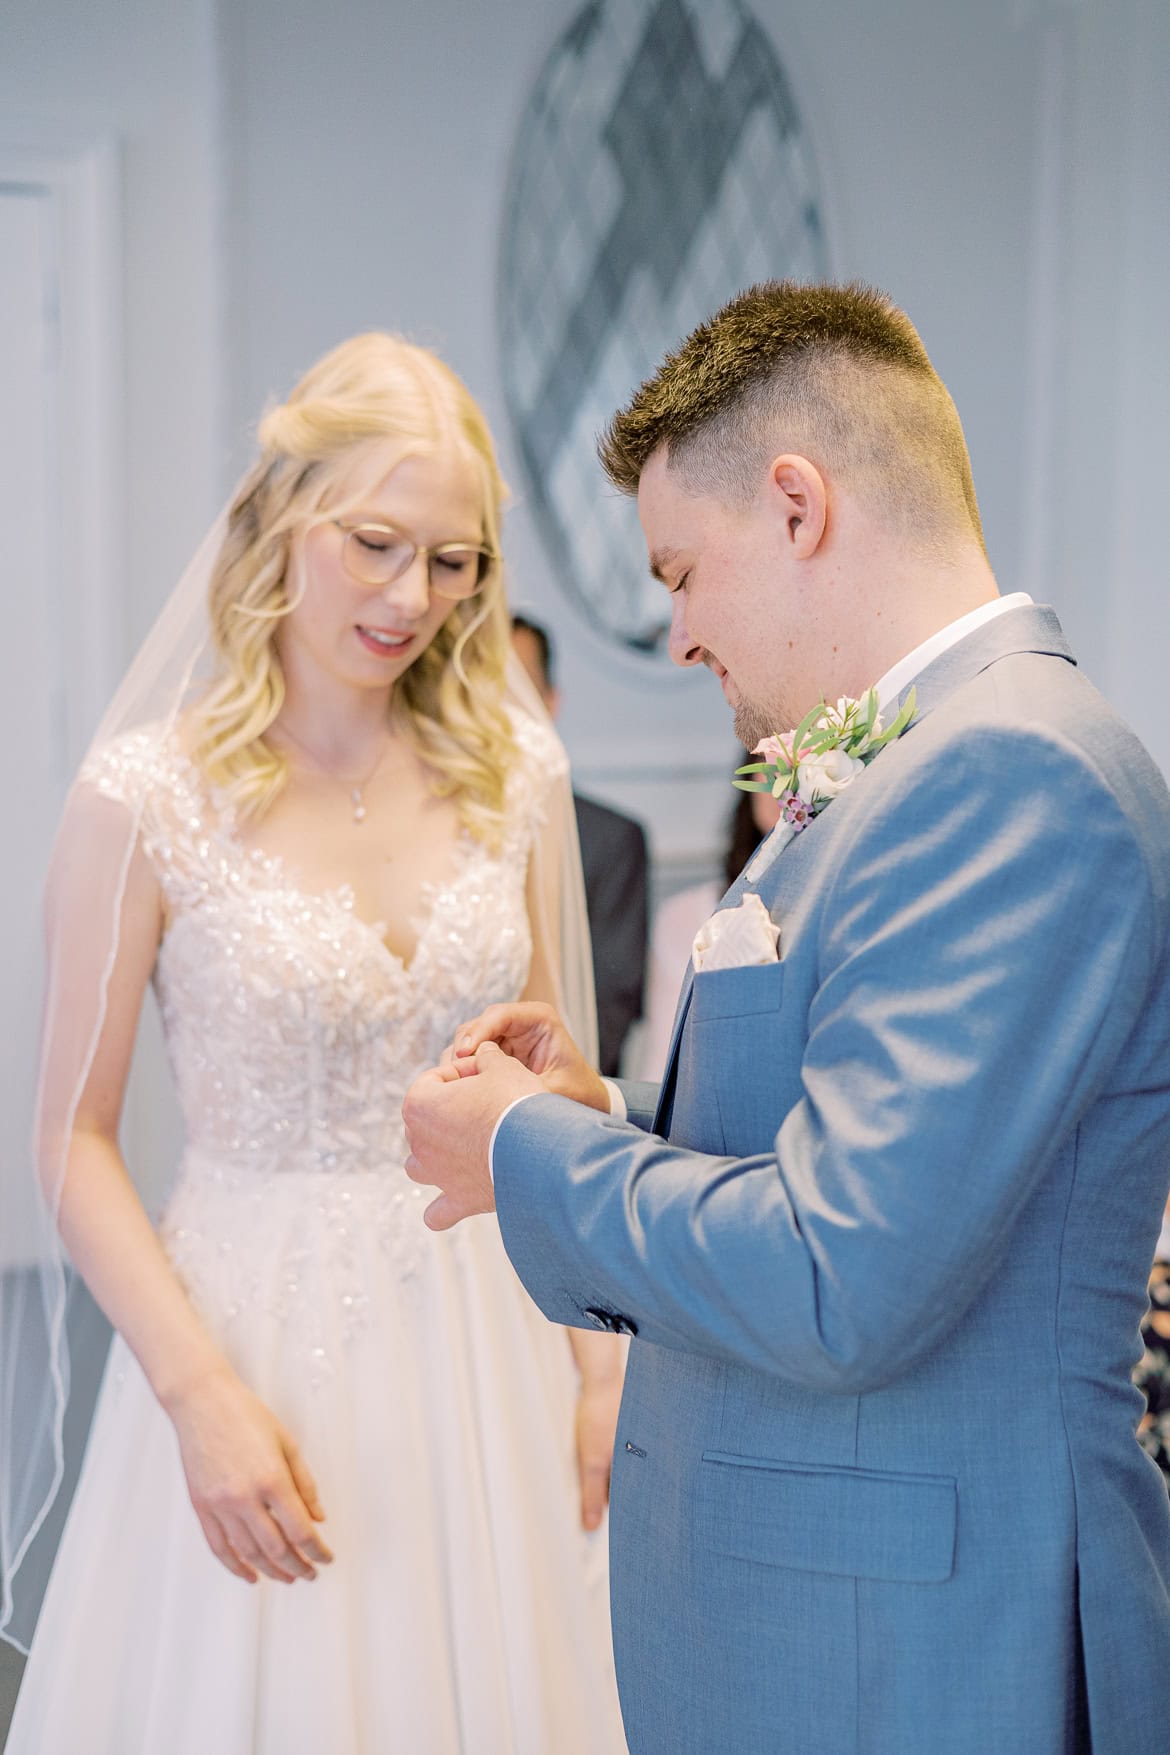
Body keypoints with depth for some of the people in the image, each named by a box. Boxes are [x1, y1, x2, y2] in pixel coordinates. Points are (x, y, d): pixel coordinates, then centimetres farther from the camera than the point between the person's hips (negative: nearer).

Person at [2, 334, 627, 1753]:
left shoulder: (516, 768, 0)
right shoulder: (147, 797, -11)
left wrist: (603, 1361, 2)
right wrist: (204, 1398, -14)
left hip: (490, 1337, 4)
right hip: (258, 1331, -3)